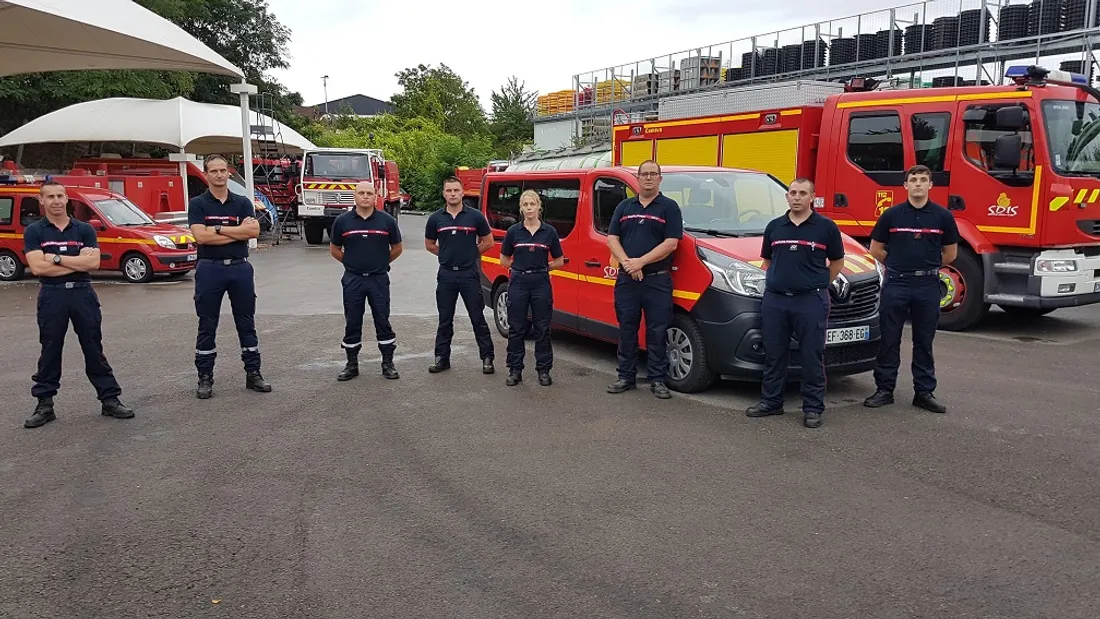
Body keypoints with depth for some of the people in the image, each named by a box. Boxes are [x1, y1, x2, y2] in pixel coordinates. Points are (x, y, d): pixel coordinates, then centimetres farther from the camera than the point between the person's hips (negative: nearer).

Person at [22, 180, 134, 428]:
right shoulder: (34, 232, 2)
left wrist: (56, 258, -10)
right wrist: (78, 262, -10)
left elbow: (93, 263, -8)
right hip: (51, 295, -1)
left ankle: (110, 399, 11)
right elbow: (37, 268, -11)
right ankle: (45, 405, 16)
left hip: (83, 293, 1)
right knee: (50, 352, 6)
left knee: (94, 349, 6)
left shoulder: (84, 229, 6)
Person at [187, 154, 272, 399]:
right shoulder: (198, 204, 1)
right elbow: (200, 236, -13)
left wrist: (218, 228, -12)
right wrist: (238, 231, -10)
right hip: (210, 268, -2)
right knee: (207, 326, 4)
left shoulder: (243, 202, 7)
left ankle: (253, 374, 17)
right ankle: (205, 378, 13)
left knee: (246, 323, 8)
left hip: (240, 267, 2)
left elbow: (254, 231, -9)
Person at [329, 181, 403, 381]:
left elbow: (397, 248, 9)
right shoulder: (342, 221, -1)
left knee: (383, 321, 4)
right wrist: (351, 263, 12)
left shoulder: (387, 220, -2)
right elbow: (334, 249, 11)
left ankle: (388, 363, 14)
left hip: (379, 279, -1)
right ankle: (352, 365, 18)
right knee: (352, 323, 7)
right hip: (352, 280, 1)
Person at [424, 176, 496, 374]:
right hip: (446, 275, 2)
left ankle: (487, 358, 9)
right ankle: (442, 358, 18)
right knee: (445, 320, 10)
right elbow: (429, 245, 15)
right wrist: (449, 254, 10)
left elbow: (488, 242, 7)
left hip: (470, 274, -2)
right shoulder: (435, 219, 3)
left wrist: (469, 254, 7)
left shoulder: (475, 216, -2)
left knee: (478, 318, 3)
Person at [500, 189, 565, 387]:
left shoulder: (549, 231, 1)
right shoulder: (513, 231, 1)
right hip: (518, 282, 0)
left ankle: (544, 370, 15)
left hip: (541, 283, 0)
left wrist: (540, 268, 4)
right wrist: (521, 268, 4)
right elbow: (504, 260, 10)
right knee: (516, 328, 5)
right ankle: (515, 370, 13)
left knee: (542, 328, 5)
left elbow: (559, 261, 9)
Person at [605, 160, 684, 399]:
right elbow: (612, 239, 6)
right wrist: (627, 263, -11)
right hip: (626, 279, 4)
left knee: (657, 332, 1)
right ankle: (626, 377, 18)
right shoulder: (624, 207, 12)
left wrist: (641, 262, -15)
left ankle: (658, 380, 9)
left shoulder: (669, 207, 1)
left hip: (657, 280, -3)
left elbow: (671, 243, -9)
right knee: (626, 330, 9)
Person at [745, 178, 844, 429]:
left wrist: (821, 285, 6)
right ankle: (770, 401, 21)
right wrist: (773, 281, 10)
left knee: (812, 357, 1)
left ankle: (813, 408, 9)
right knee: (773, 354, 9)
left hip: (811, 301, -3)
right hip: (775, 300, 3)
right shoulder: (774, 226, 10)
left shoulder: (826, 227, 0)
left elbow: (837, 261, 9)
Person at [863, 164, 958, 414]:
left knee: (924, 342, 9)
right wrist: (898, 265, 11)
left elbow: (950, 253, 11)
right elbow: (876, 248, 9)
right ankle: (884, 389, 12)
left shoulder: (943, 216, 1)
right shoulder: (891, 215, 0)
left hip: (928, 286, 1)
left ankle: (924, 392, 17)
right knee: (889, 339, 4)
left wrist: (927, 266, 15)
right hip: (895, 284, 0)